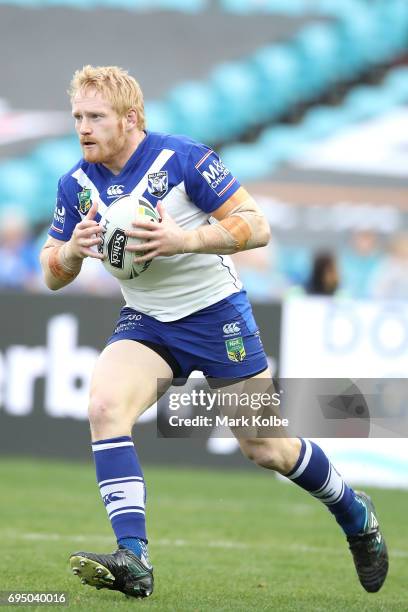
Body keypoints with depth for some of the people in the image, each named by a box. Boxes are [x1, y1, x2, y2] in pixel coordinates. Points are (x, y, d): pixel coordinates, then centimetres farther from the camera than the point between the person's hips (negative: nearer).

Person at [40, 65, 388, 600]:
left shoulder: (183, 158, -17)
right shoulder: (76, 184, -3)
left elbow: (257, 227, -17)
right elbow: (52, 274, 4)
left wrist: (185, 240, -31)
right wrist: (73, 250, -20)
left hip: (216, 315, -4)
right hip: (145, 323, 4)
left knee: (267, 450, 3)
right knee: (104, 405, -26)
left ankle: (356, 515, 33)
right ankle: (133, 560, -30)